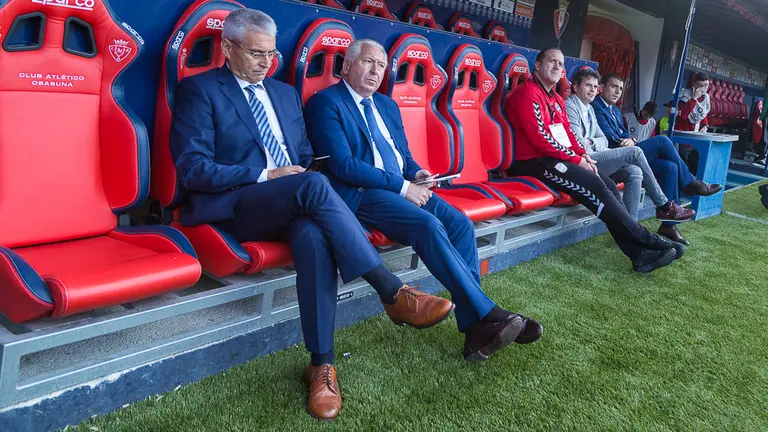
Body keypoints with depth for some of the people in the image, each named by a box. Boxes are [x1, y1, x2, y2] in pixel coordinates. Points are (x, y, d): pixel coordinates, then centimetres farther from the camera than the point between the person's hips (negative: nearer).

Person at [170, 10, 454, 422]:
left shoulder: (285, 93, 22)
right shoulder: (199, 90, 2)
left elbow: (305, 155, 25)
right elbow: (192, 169, -9)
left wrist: (304, 175, 0)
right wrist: (265, 176, -15)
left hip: (292, 205, 5)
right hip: (234, 208, -4)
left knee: (314, 236, -33)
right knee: (313, 185, -34)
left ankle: (322, 364, -28)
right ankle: (394, 293, -31)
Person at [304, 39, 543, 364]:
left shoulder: (388, 105, 22)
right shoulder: (325, 102, -3)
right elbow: (343, 166, -14)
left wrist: (416, 173, 0)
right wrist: (402, 186, -16)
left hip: (403, 187, 8)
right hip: (360, 194, -7)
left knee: (460, 224, -16)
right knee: (429, 226, -30)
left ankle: (475, 328, -17)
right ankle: (487, 314, -22)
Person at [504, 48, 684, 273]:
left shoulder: (556, 99, 23)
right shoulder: (528, 93, -8)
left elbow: (567, 132, 21)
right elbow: (539, 137, -17)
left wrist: (583, 154, 0)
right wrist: (576, 159, -14)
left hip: (559, 159, 9)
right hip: (535, 162, -9)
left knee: (609, 186, -10)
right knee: (595, 186, -23)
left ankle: (639, 253, -15)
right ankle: (646, 241, -17)